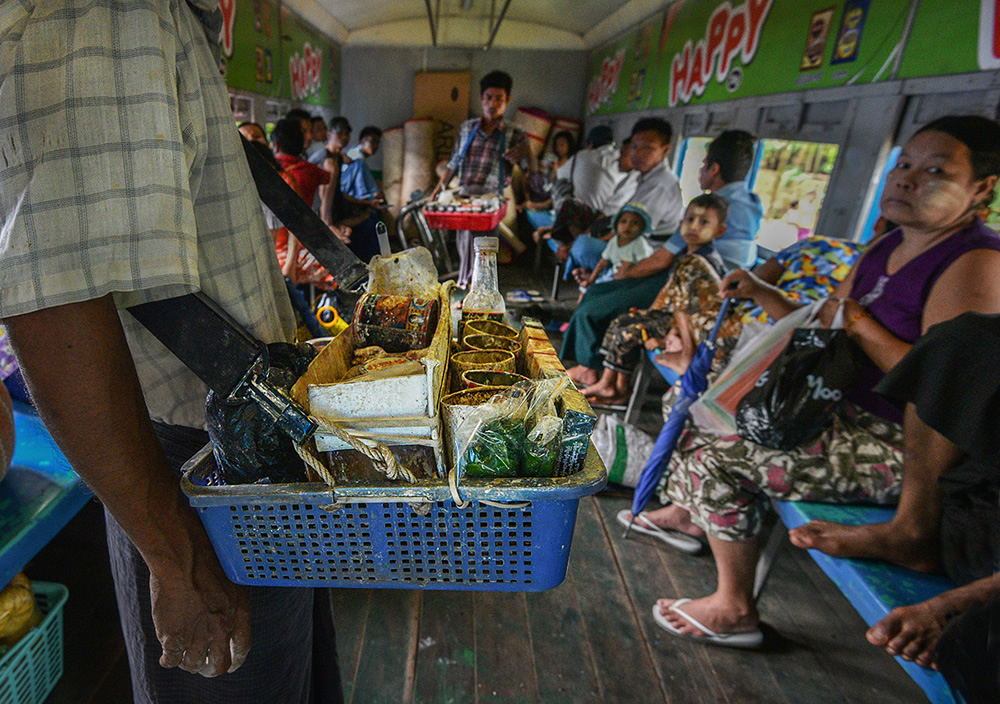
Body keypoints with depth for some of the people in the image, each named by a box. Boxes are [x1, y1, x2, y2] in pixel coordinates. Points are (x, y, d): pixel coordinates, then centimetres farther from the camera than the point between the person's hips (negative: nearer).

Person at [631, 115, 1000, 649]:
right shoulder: (884, 249, 9)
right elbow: (823, 329, 14)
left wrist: (859, 323, -24)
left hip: (908, 451, -10)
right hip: (847, 410, 10)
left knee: (717, 453, -20)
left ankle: (734, 609, 1)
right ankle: (686, 511, 32)